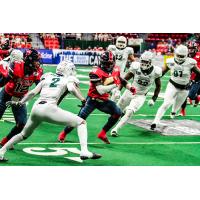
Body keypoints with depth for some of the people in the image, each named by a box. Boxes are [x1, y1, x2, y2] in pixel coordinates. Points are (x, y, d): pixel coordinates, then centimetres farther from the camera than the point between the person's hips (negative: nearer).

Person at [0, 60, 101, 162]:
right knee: (81, 123, 3)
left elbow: (33, 92, 21)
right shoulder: (69, 79, 13)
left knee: (24, 134, 29)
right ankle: (84, 151, -13)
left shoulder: (47, 77, 25)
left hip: (36, 108, 6)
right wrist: (83, 100, -8)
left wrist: (19, 103, 26)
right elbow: (72, 89, -11)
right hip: (49, 108, -6)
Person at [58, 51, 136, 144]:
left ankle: (102, 134, 5)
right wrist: (115, 85, -33)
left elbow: (119, 79, 21)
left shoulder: (115, 70, -2)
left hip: (104, 100, 6)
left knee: (117, 113, -7)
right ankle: (63, 134, 12)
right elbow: (100, 90, -31)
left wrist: (130, 87, 12)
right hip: (92, 100, -6)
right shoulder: (96, 72, -24)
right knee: (80, 118, -9)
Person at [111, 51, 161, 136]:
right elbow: (125, 79, -8)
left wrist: (153, 99, -4)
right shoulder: (136, 67, -18)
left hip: (140, 96, -2)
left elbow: (158, 86, 1)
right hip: (130, 92, 2)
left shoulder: (155, 71, -17)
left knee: (129, 112, -23)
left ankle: (116, 129, -15)